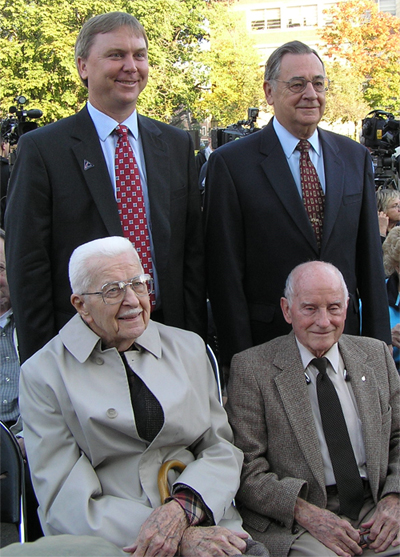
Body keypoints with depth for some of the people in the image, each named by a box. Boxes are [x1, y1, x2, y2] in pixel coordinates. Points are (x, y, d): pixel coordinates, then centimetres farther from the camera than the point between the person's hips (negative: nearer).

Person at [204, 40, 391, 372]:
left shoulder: (356, 157, 7)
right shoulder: (231, 163, -7)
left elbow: (370, 258, 9)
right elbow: (225, 270, -7)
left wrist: (378, 343, 5)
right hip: (266, 344, -3)